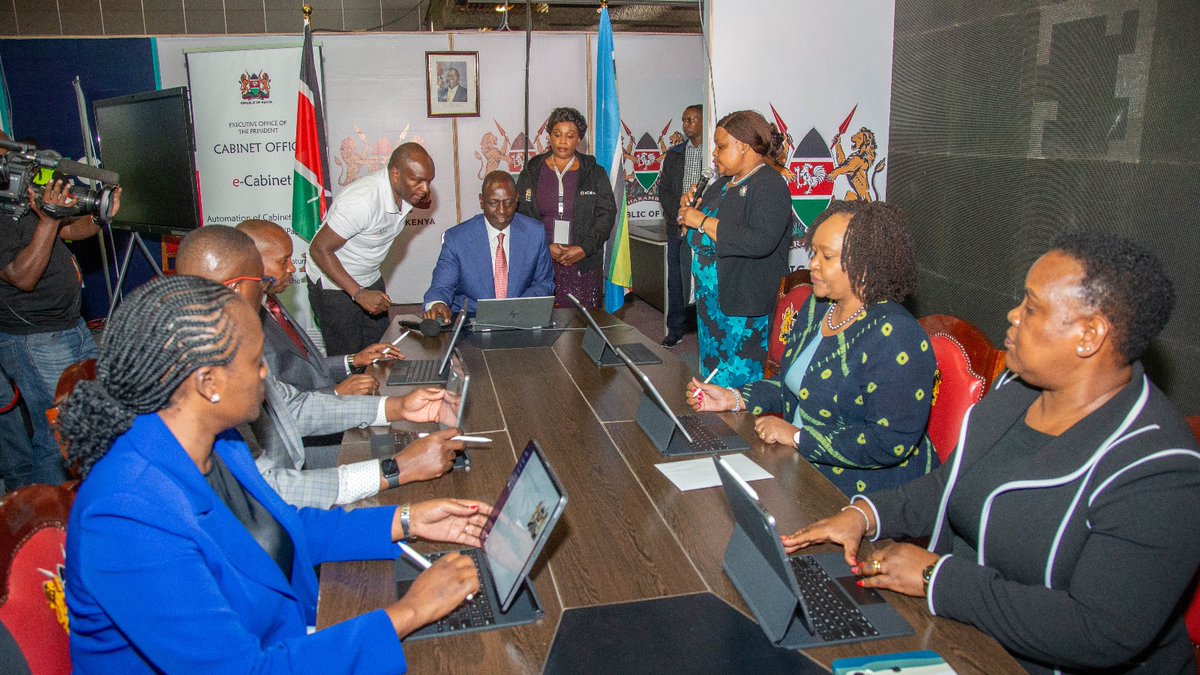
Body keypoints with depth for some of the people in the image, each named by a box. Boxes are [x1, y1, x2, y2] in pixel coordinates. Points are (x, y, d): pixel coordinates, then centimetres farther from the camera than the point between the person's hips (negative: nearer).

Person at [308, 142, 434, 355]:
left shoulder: (406, 190, -10)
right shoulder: (361, 201, -32)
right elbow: (319, 249, -27)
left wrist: (423, 200, -9)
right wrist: (359, 293, -30)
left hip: (370, 279, 7)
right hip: (334, 284, -7)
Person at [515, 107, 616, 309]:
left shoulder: (595, 173, 8)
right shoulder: (531, 172, 10)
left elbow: (607, 214, 2)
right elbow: (520, 214, 3)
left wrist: (584, 249, -11)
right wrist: (544, 247, -11)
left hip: (584, 264, 0)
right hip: (540, 263, 0)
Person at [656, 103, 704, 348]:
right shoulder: (674, 155, 14)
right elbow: (664, 190, 11)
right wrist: (679, 216, -4)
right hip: (678, 228, 4)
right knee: (676, 280, 8)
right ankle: (675, 330, 17)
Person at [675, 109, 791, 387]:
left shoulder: (770, 185, -13)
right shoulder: (722, 184, 15)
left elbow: (761, 242, -29)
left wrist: (703, 221, -21)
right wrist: (689, 211, 5)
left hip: (745, 308, -9)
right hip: (711, 300, 9)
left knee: (739, 381, -3)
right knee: (712, 374, 14)